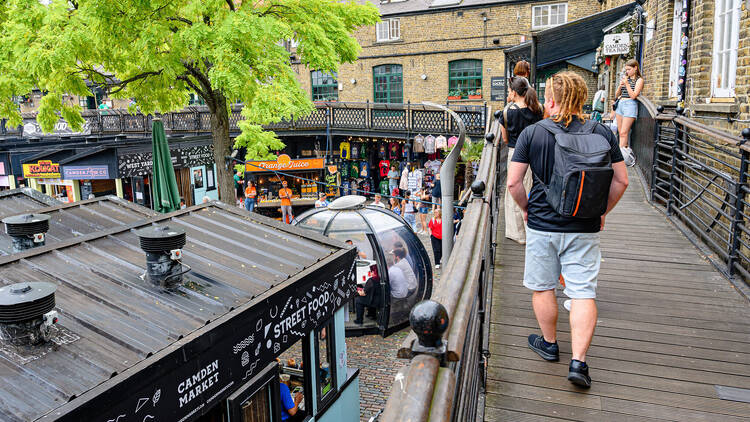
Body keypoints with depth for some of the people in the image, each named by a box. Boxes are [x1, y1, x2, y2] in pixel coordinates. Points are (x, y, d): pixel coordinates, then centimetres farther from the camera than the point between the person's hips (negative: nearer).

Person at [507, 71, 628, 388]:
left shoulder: (531, 133, -8)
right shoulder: (602, 133, -2)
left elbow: (513, 182, -8)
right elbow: (621, 180, 3)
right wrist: (602, 211, 15)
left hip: (542, 224, -1)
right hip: (584, 229, 1)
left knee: (542, 287, 16)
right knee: (583, 292, 6)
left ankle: (549, 344, 33)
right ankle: (578, 362, 3)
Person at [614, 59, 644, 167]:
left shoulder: (639, 80, -1)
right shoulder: (625, 78, 17)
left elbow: (633, 95, -11)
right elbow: (617, 94, 16)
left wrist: (626, 83, -12)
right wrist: (620, 85, -2)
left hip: (630, 105, -7)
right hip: (620, 104, 7)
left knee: (624, 132, -13)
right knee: (620, 132, 5)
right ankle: (627, 151, 12)